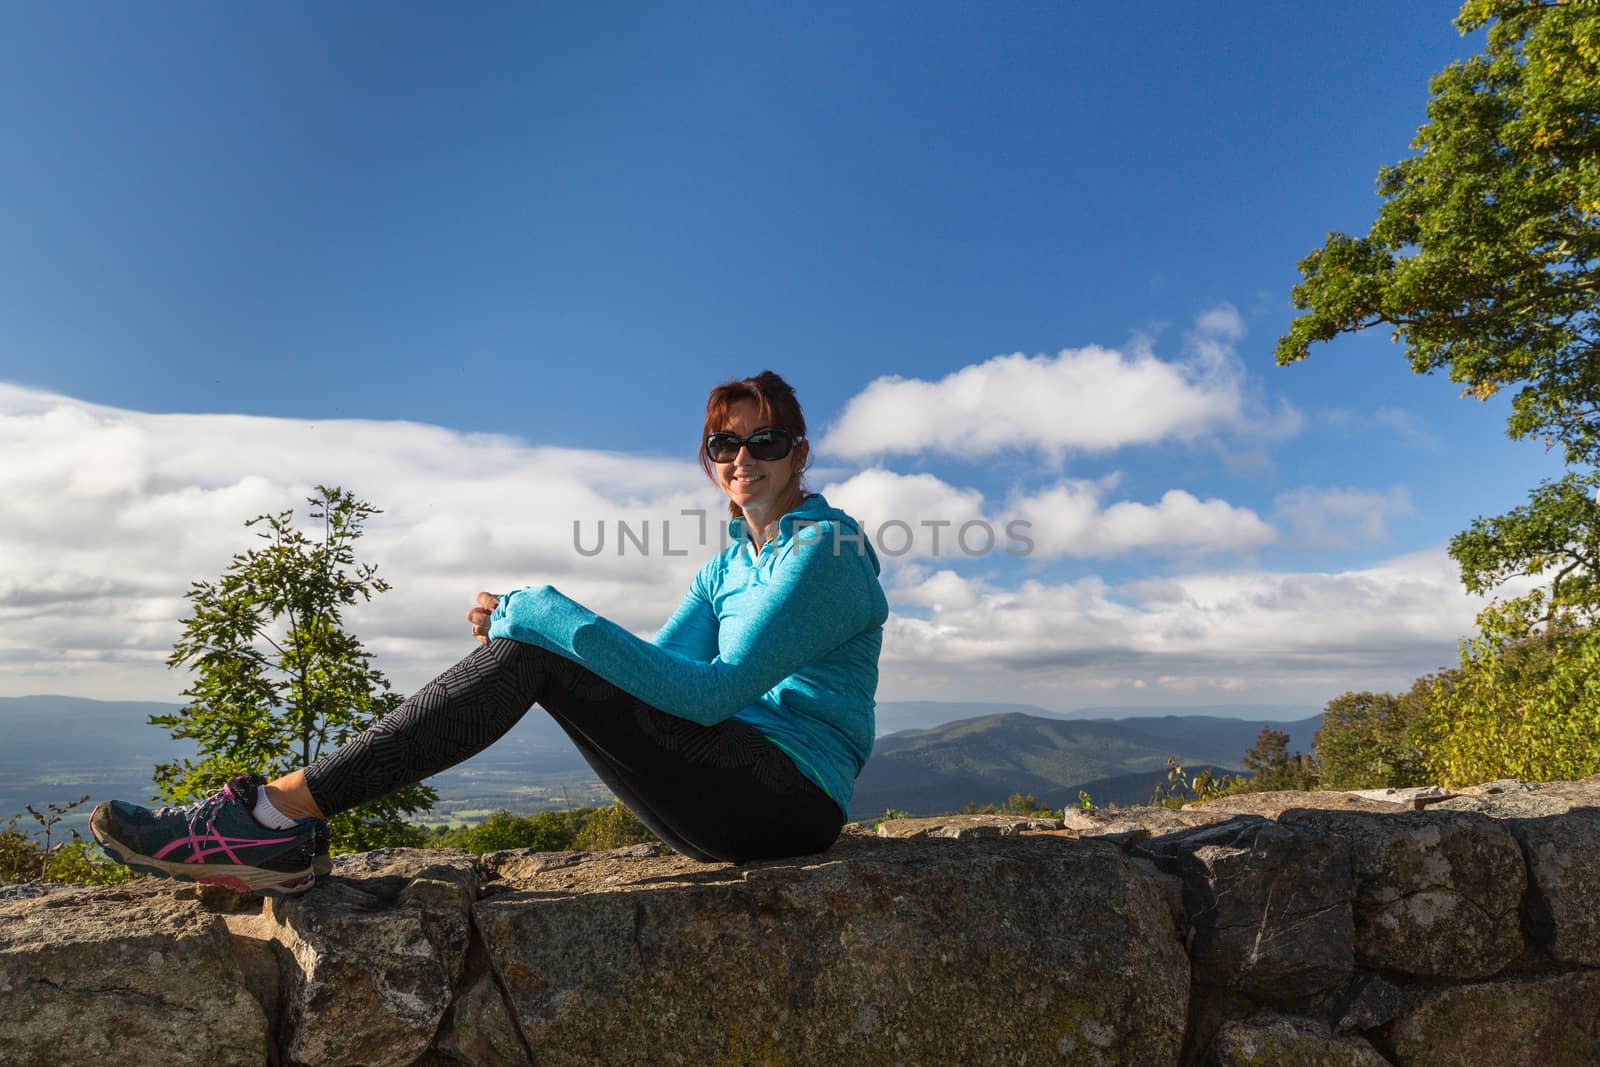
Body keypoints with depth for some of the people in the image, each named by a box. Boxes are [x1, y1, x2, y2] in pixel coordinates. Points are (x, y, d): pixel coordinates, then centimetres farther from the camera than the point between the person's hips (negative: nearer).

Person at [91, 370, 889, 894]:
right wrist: (526, 624, -8)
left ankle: (277, 812, -19)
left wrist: (546, 619, -22)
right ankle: (284, 836, -11)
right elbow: (648, 673, 8)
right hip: (731, 806, 7)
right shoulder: (725, 568, 19)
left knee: (534, 656, -21)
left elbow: (714, 690, -20)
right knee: (527, 651, -7)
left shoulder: (828, 549, -9)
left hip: (793, 799, -7)